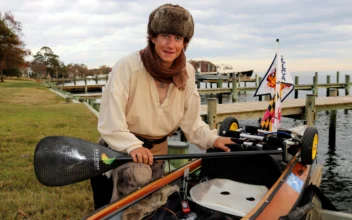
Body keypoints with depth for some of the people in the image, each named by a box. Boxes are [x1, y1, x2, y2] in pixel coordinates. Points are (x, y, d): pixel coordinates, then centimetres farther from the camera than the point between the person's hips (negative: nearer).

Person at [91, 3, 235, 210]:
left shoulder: (187, 72, -7)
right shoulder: (127, 67, -23)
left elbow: (191, 119, -1)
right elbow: (109, 122, -24)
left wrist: (211, 138, -15)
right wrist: (132, 146, -39)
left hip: (158, 150, 5)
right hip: (121, 150, -4)